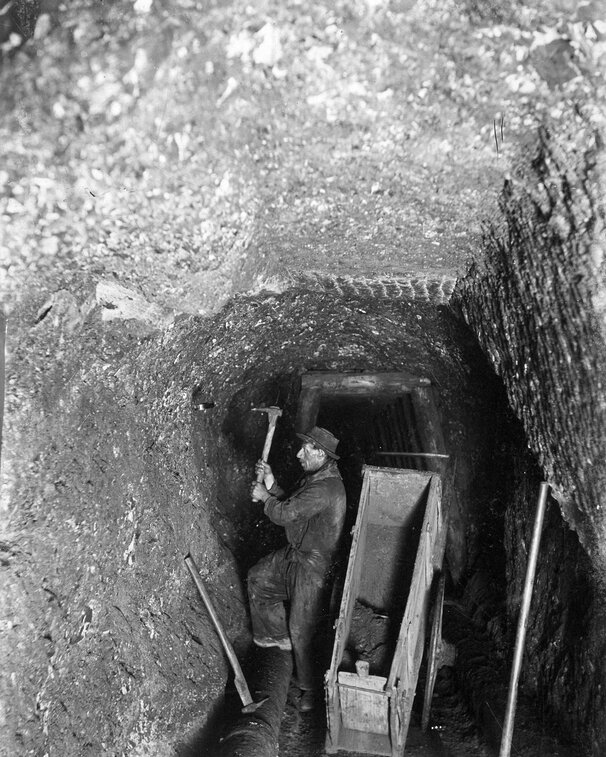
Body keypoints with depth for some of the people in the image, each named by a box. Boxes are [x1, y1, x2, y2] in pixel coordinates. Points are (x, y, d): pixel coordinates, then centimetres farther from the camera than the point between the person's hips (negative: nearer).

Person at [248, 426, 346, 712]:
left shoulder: (325, 489, -31)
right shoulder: (315, 476, 2)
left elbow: (284, 514, -26)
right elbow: (291, 508, 8)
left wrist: (264, 497, -8)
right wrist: (272, 487, -5)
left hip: (314, 566, -10)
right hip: (296, 553, 10)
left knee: (301, 632, 0)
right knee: (257, 578, 23)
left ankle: (311, 688, 24)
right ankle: (279, 635, 40)